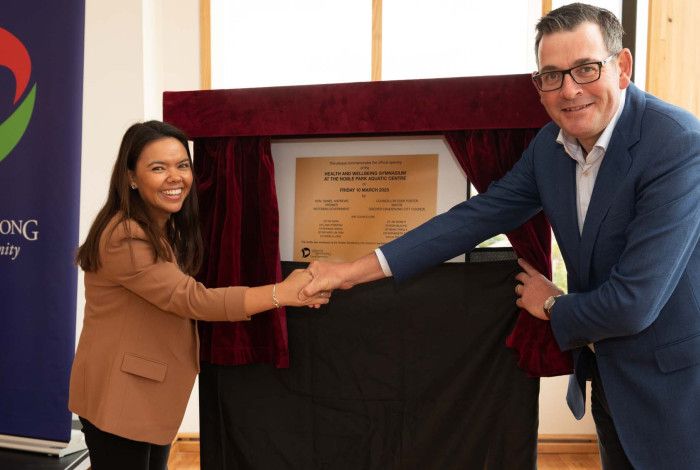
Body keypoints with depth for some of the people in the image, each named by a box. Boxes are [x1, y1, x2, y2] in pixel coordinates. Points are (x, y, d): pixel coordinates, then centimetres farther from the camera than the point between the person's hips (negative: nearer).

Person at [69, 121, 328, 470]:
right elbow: (192, 299, -28)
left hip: (154, 390, 9)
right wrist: (282, 293, -28)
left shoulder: (171, 230, 7)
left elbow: (179, 299, 3)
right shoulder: (123, 238, -25)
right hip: (118, 395, -8)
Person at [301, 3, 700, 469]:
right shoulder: (550, 144, -5)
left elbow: (633, 301, -28)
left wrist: (552, 306, -9)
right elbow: (477, 216, -6)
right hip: (605, 371, 6)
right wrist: (356, 270, -9)